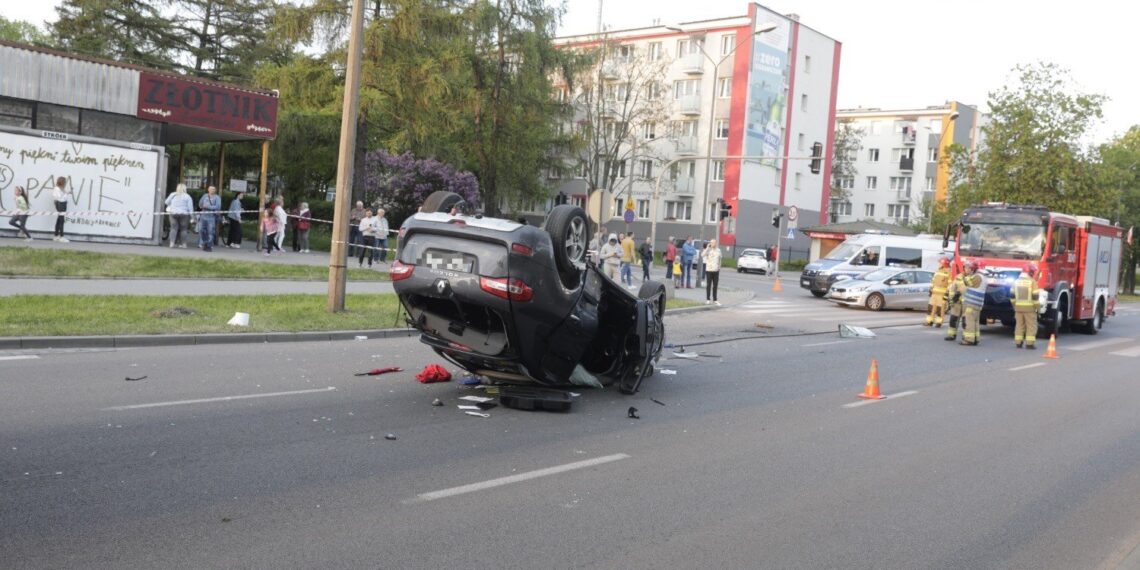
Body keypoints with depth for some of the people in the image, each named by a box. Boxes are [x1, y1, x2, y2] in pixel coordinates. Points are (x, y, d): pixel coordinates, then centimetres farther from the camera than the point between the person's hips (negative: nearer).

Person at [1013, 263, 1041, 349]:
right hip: (1029, 307, -5)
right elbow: (1035, 296, -13)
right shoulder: (1032, 281, -11)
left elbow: (1013, 295, 10)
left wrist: (1014, 305, 18)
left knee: (1019, 325, 11)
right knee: (1031, 326, 1)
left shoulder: (1016, 281, 7)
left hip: (1018, 307, 5)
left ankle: (1018, 342, 10)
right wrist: (1037, 306, -3)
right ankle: (1029, 343, -4)